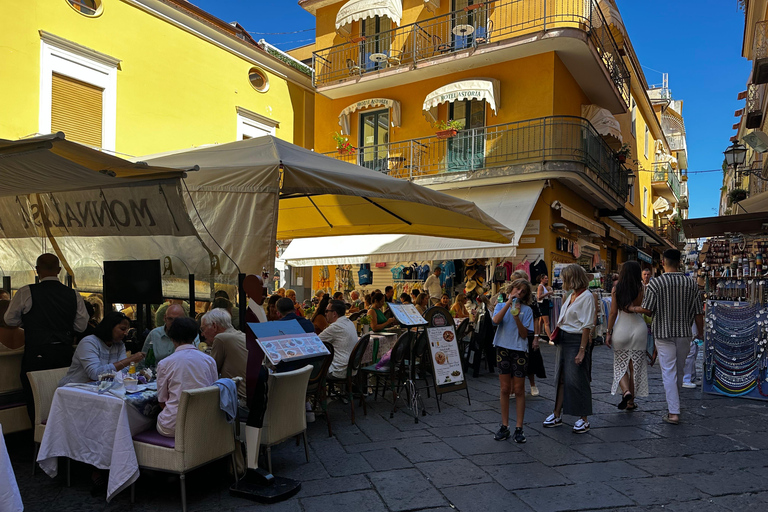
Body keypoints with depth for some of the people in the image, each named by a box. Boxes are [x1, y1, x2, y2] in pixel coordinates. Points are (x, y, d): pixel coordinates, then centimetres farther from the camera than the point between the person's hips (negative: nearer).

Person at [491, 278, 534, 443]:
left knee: (519, 389, 3)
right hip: (503, 349, 1)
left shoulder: (527, 310, 2)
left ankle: (519, 428, 12)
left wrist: (517, 317, -18)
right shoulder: (501, 305, 7)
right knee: (504, 389, 7)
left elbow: (524, 334, -6)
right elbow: (496, 320, -15)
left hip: (520, 351, -1)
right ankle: (504, 426, 17)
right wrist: (508, 303, -16)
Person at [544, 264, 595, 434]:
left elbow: (587, 326, -16)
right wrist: (556, 332, 8)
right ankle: (557, 415, 18)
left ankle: (583, 419, 9)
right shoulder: (571, 295, 14)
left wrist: (582, 350, -19)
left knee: (576, 380, -3)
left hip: (576, 341, -8)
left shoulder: (586, 296, -12)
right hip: (564, 340, 8)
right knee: (561, 378, 10)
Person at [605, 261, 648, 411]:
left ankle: (626, 391, -11)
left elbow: (613, 313, -3)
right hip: (639, 328, 0)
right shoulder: (641, 289, -5)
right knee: (635, 367, 10)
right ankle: (631, 402, 16)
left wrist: (609, 332, 2)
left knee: (620, 365, 13)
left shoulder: (616, 290, -3)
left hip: (621, 329, 0)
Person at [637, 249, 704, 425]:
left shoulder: (656, 283, -11)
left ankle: (673, 412, -6)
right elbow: (698, 313, 2)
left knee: (669, 372, -2)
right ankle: (674, 404, 34)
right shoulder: (691, 283, 0)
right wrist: (701, 332, 13)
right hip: (684, 332, 4)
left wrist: (633, 309, 6)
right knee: (679, 371, 17)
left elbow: (647, 310, -14)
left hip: (664, 333, -4)